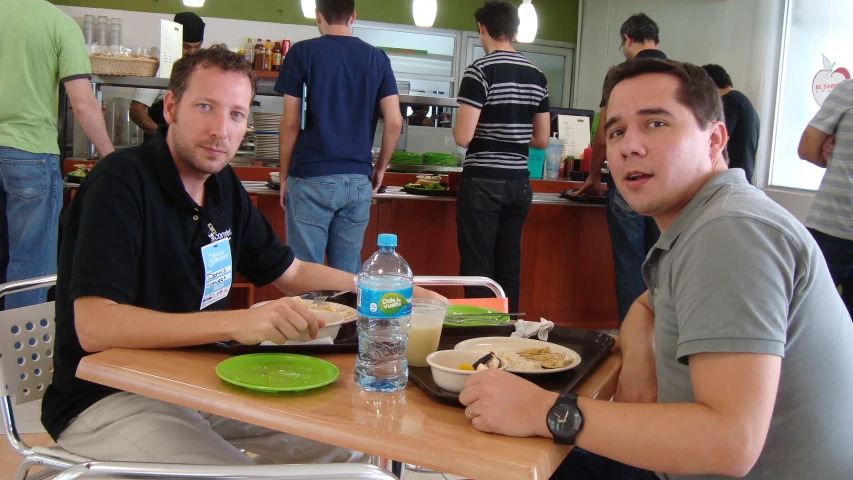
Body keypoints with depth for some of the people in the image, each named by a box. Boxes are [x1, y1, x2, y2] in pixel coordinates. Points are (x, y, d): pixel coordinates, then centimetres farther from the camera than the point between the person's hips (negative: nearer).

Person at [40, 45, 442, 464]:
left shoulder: (223, 185, 5)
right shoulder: (121, 182, -19)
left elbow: (289, 273, 17)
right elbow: (93, 327, -30)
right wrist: (237, 323, -39)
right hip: (107, 399, -7)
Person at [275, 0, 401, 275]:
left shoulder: (302, 53, -2)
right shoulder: (377, 58, 6)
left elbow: (291, 123, -4)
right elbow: (394, 122, 0)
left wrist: (284, 175, 6)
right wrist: (380, 168, 14)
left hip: (311, 179, -3)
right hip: (358, 181, 3)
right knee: (348, 274, 10)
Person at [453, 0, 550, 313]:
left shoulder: (480, 71, -11)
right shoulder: (537, 77, 7)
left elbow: (463, 137, -15)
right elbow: (541, 140, 11)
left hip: (483, 181, -6)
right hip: (519, 182, 6)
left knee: (477, 269, 1)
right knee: (509, 267, 12)